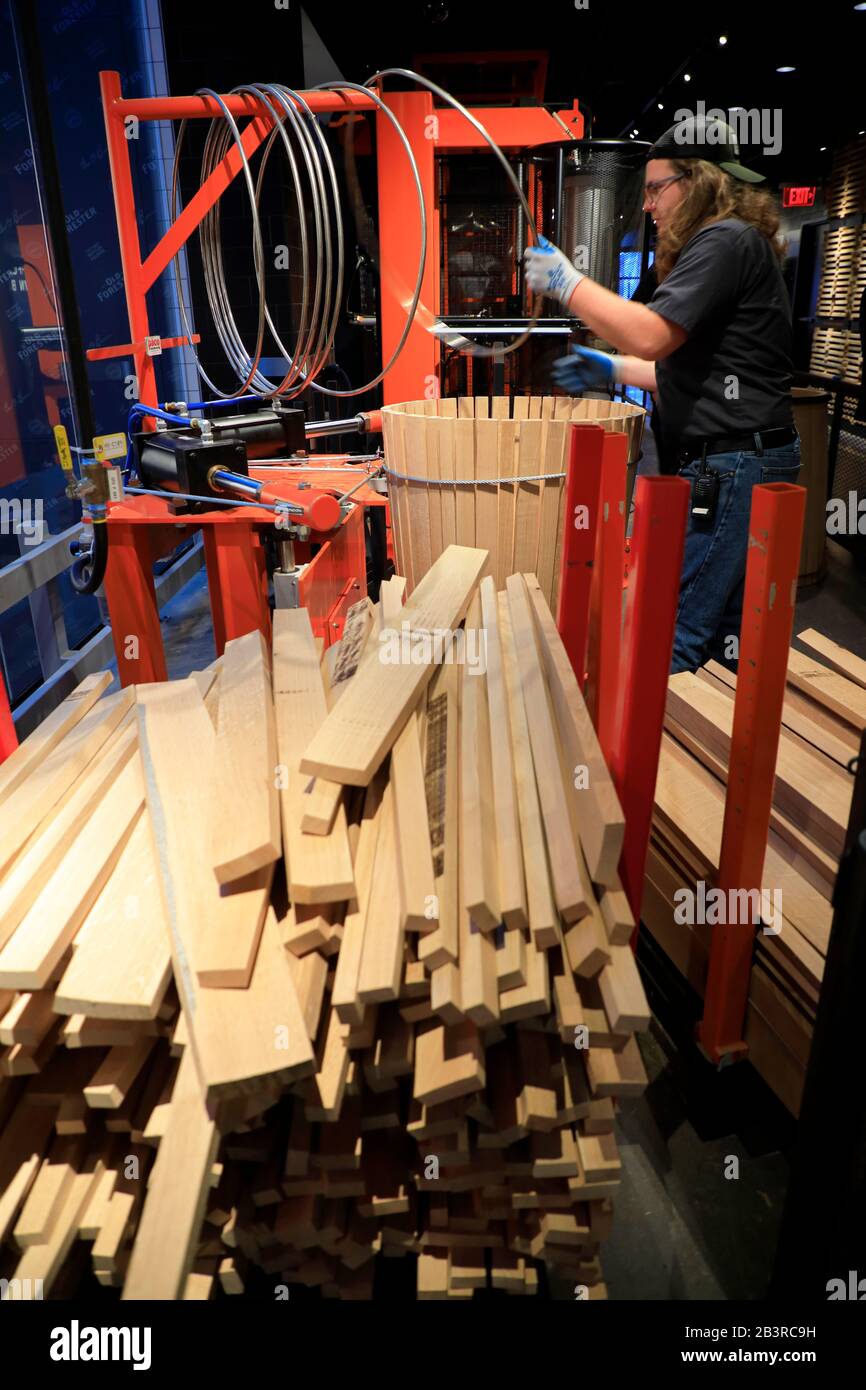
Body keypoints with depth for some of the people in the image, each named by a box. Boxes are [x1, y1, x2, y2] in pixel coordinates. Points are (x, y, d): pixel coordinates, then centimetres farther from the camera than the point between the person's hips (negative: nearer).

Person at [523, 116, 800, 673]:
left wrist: (566, 282, -10)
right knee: (727, 635, 15)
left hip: (732, 467, -11)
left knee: (673, 641, -11)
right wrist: (614, 370, 18)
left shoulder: (727, 240, -9)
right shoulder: (726, 244, 25)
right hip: (725, 464, 11)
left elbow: (650, 334, -22)